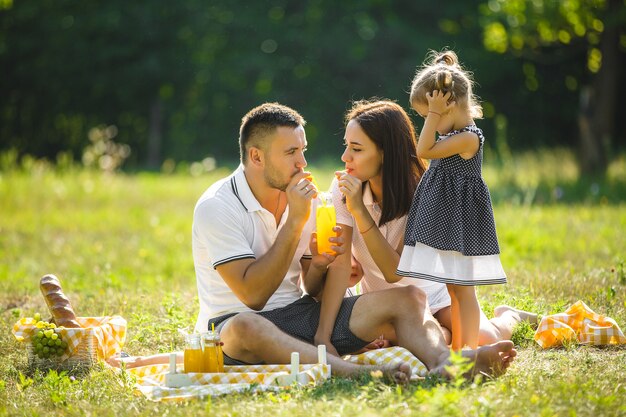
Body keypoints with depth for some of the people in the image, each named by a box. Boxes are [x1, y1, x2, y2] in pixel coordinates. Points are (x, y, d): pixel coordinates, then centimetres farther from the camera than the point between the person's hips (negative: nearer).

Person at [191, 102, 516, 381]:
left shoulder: (303, 198, 8)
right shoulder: (216, 207, -11)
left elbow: (313, 291, 12)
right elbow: (253, 295, -19)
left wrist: (319, 264, -13)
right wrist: (295, 221, -19)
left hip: (298, 315, 6)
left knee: (405, 298, -12)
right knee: (245, 329, -44)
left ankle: (443, 361, -44)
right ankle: (356, 372, -59)